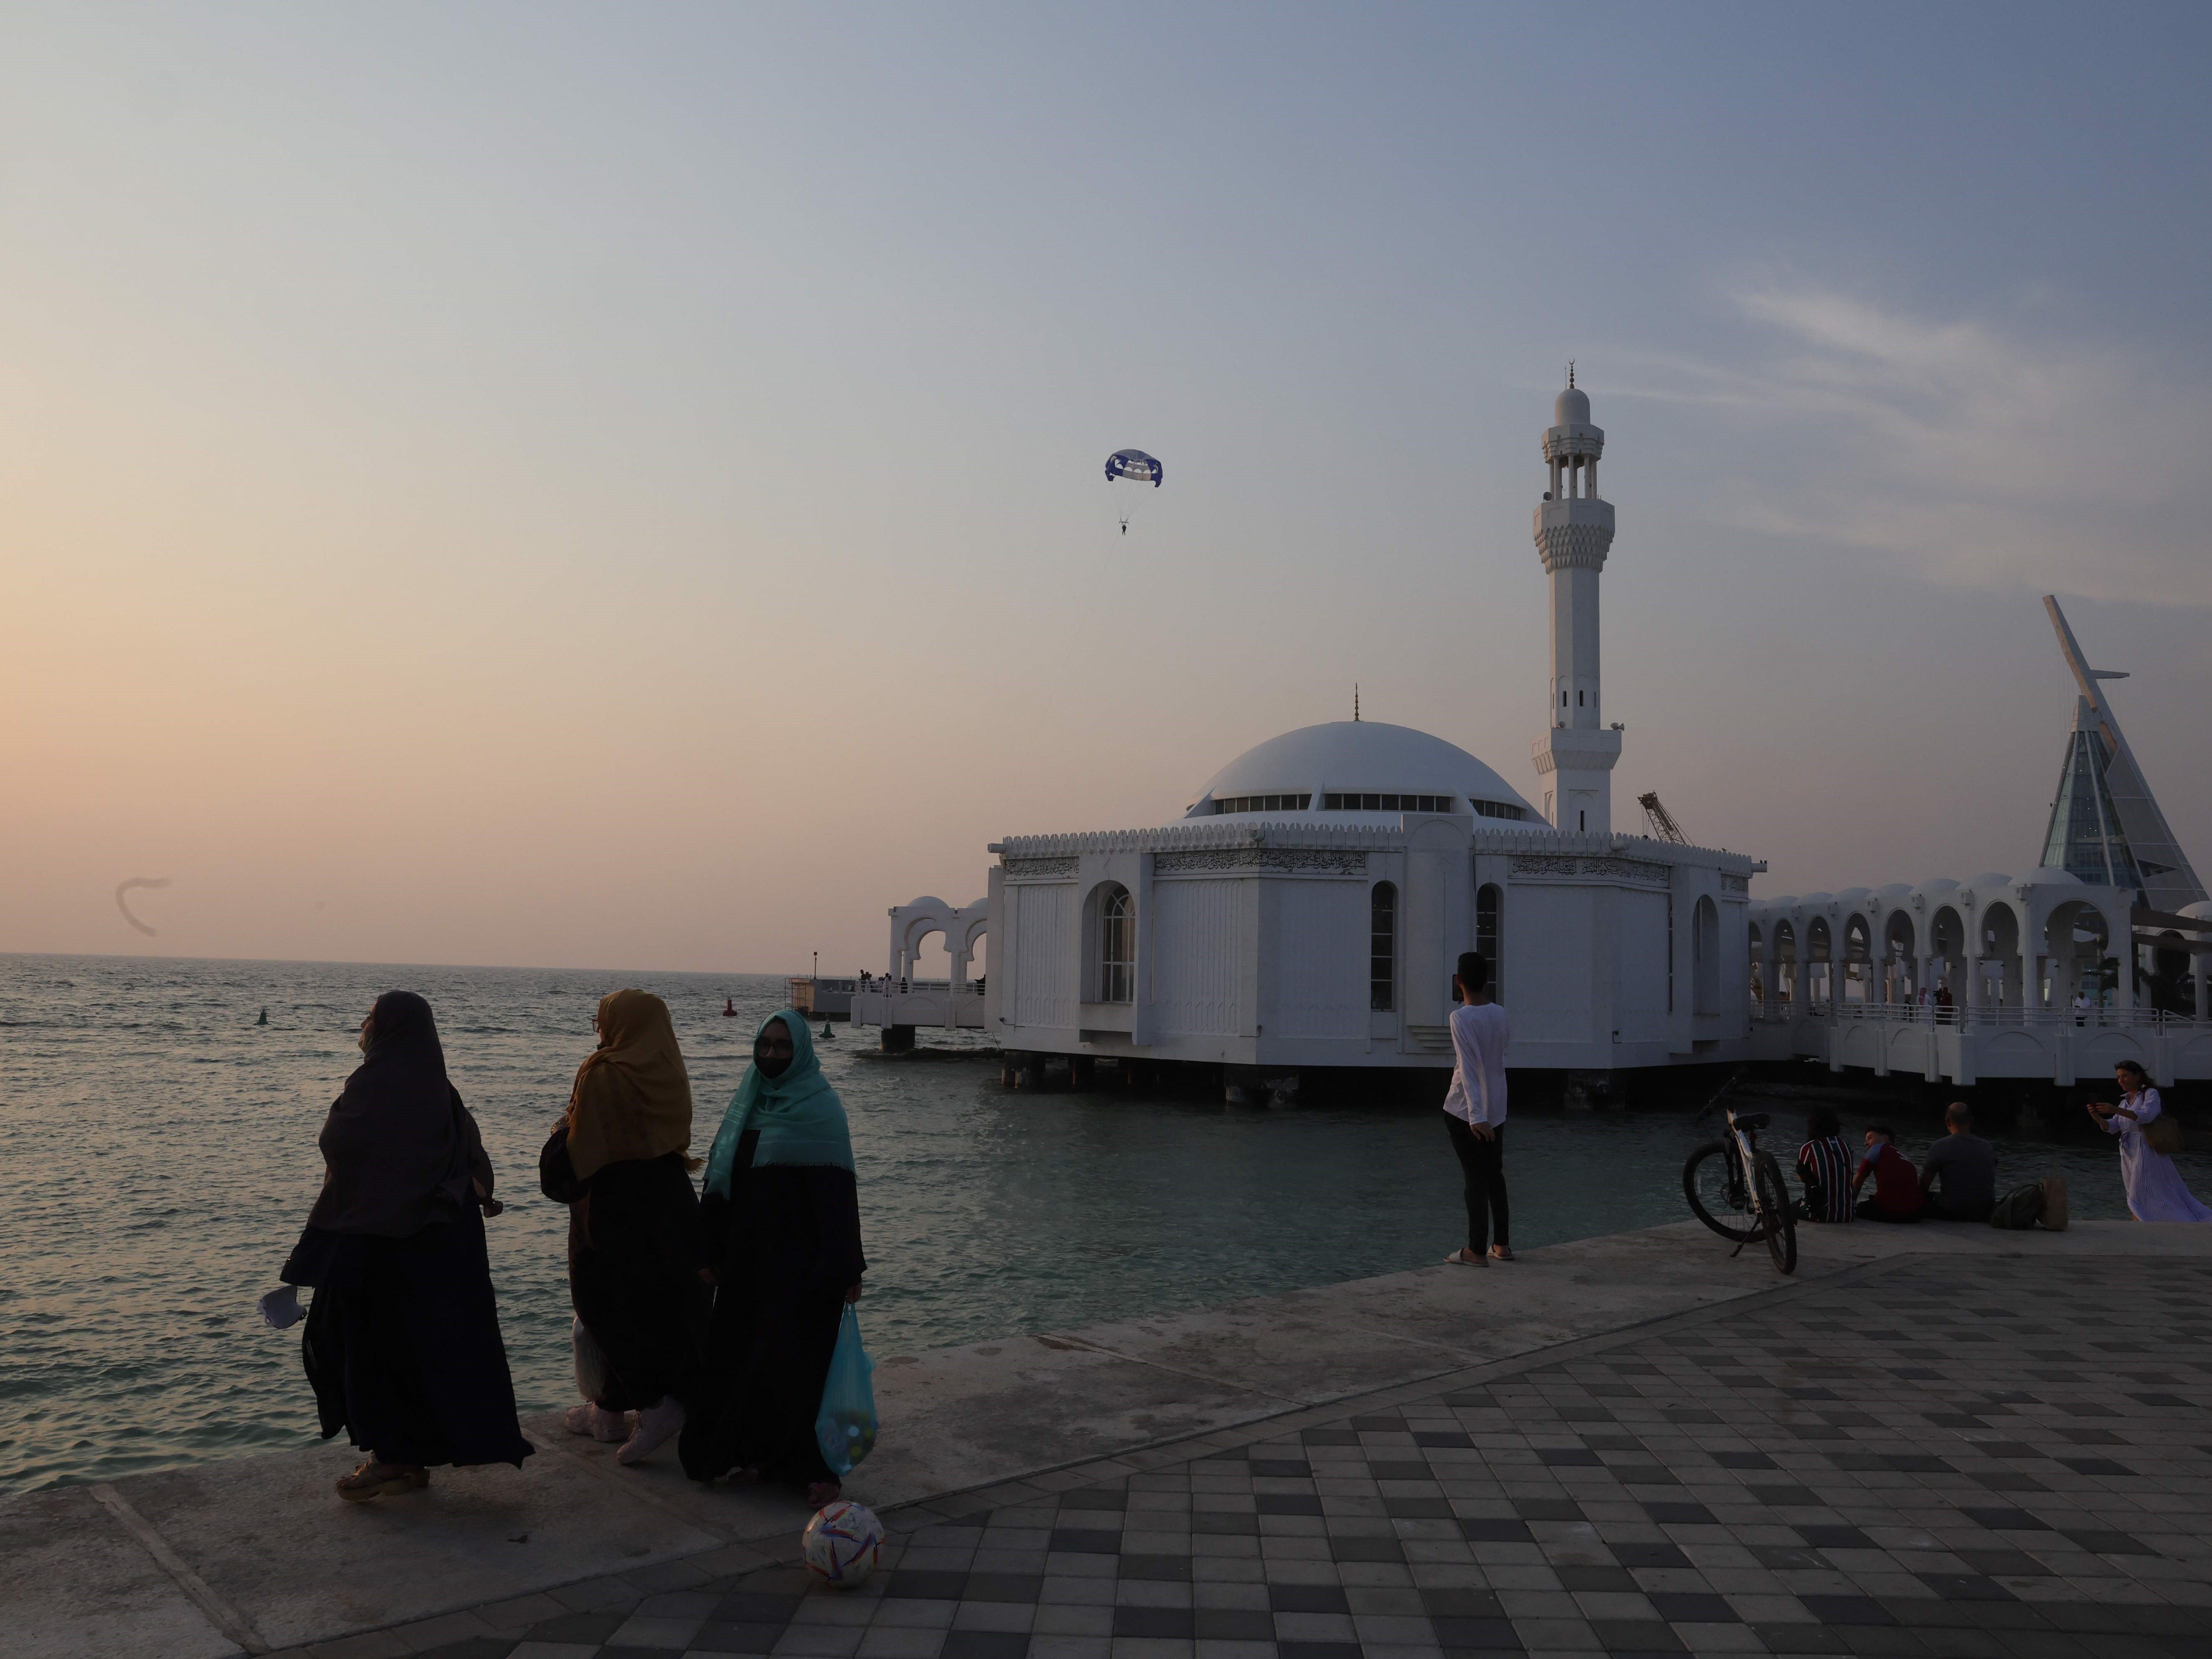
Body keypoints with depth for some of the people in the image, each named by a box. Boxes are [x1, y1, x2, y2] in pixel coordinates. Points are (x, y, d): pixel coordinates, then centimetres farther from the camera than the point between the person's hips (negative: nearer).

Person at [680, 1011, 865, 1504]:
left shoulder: (820, 1108, -9)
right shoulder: (749, 1102, 9)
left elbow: (839, 1190, -13)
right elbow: (721, 1179, 12)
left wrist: (848, 1267, -17)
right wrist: (711, 1249, 9)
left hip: (801, 1259, -6)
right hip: (747, 1255, 6)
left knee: (797, 1359, -4)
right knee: (746, 1354, 10)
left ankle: (812, 1465, 5)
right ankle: (762, 1452, 24)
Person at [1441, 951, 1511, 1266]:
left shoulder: (1461, 1018, -17)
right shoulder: (1501, 1016, 2)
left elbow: (1470, 1069, -24)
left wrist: (1476, 1115, -28)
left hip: (1465, 1112, -6)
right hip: (1497, 1110, 6)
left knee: (1475, 1179, -1)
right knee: (1495, 1176, 16)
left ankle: (1476, 1251, 5)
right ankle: (1501, 1245, 22)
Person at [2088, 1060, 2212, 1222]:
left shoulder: (2151, 1094, -3)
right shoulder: (2125, 1102, 18)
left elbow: (2146, 1116, -23)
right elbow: (2112, 1127, 7)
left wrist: (2115, 1110, -34)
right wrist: (2097, 1117, -13)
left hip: (2146, 1154, -8)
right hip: (2129, 1156, 8)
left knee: (2139, 1201, -12)